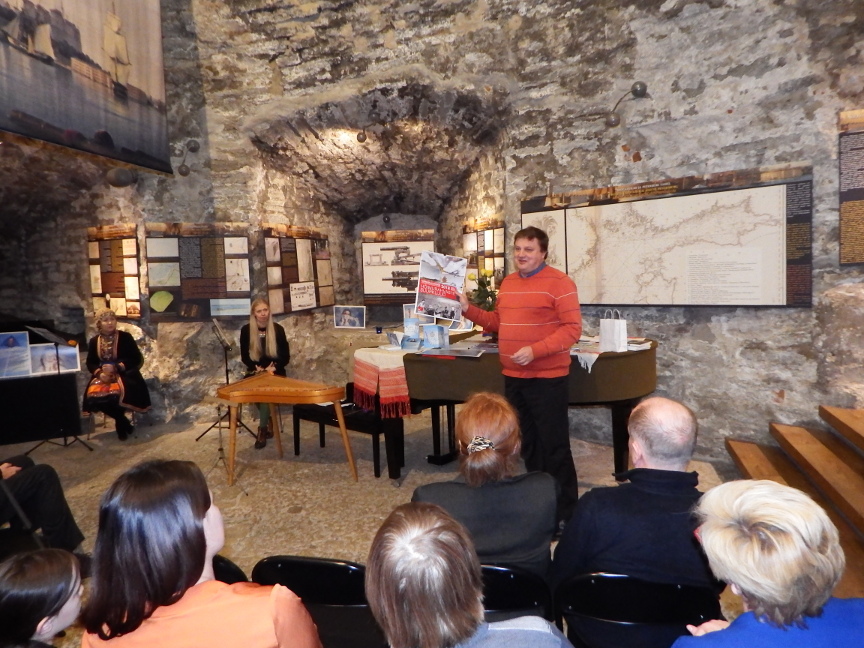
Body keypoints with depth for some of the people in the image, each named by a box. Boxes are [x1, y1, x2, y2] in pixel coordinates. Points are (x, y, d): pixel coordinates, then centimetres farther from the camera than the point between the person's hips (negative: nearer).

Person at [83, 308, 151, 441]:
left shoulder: (125, 337, -2)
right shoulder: (94, 341, 10)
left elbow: (136, 359, -6)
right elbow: (90, 363, 9)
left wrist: (116, 367, -18)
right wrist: (99, 373, -13)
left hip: (124, 375, -4)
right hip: (102, 376, 4)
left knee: (116, 394, -33)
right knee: (94, 395, -26)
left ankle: (120, 423, -1)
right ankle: (123, 420, -3)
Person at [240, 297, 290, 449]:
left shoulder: (278, 329, -3)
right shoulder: (246, 330, -2)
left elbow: (286, 356, -2)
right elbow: (244, 356, 0)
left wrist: (273, 368, -18)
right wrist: (256, 368, -17)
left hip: (275, 372, -1)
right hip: (255, 372, 1)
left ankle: (262, 429, -19)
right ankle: (268, 421, -7)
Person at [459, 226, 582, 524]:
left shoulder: (559, 282, -11)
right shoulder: (508, 282, 12)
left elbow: (572, 329, -16)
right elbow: (498, 322, 19)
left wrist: (534, 351, -24)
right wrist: (468, 309, 7)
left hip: (547, 378, -7)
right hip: (513, 377, 7)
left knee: (554, 446, 2)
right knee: (527, 443, 18)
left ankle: (565, 514, 17)